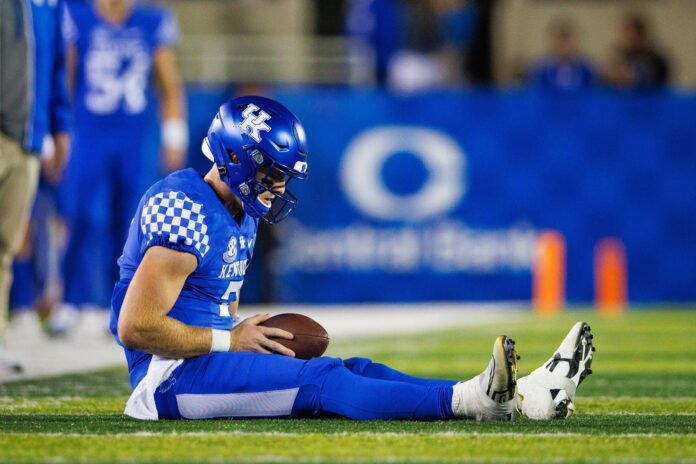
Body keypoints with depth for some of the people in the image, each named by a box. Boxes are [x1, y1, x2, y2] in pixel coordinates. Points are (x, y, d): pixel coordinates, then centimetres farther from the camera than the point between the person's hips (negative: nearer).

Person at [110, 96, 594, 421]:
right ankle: (468, 400, -41)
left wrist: (247, 334, 5)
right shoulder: (187, 213, -17)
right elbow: (135, 327, -22)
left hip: (206, 360, 9)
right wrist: (232, 340, -14)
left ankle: (519, 396, -16)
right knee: (318, 382, -25)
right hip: (170, 376, -9)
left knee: (353, 371, -5)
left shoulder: (239, 218, 16)